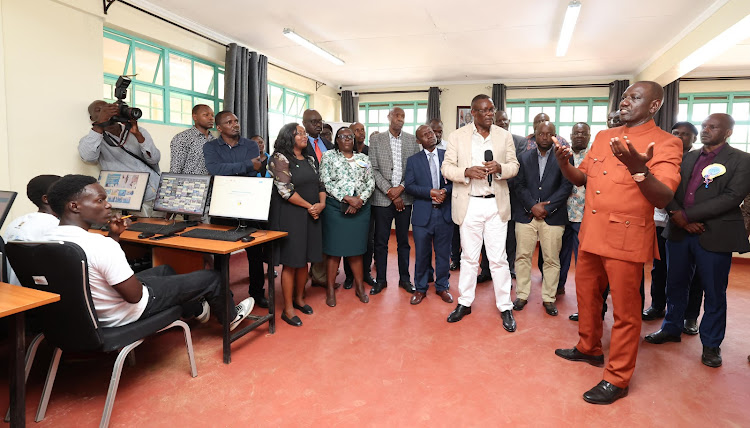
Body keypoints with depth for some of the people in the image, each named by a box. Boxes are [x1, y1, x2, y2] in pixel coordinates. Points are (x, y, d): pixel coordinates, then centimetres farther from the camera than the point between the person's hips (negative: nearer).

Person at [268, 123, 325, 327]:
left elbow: (320, 184, 15)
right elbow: (285, 190, -16)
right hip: (290, 215, -6)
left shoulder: (310, 160, 15)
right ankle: (288, 309, 10)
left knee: (304, 260, 13)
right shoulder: (280, 158, -7)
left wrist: (321, 204, -4)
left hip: (311, 215, 6)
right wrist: (309, 206, -12)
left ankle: (299, 299, 30)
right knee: (290, 262, -1)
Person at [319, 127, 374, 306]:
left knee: (356, 248, 8)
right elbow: (326, 182, -6)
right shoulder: (329, 156, 4)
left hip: (360, 208, 3)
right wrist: (347, 198, -13)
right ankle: (330, 289, 10)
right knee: (334, 248, 0)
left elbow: (371, 182, 7)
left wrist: (360, 200, -9)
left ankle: (359, 286, 19)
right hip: (335, 208, -3)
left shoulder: (363, 158, 14)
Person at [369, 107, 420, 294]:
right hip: (382, 198, -1)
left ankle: (404, 278, 22)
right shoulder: (376, 140, 3)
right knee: (381, 241, 4)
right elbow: (374, 170, -3)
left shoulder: (412, 140, 8)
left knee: (404, 240, 10)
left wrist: (401, 188, -10)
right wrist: (390, 192, -9)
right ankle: (381, 279, 17)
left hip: (405, 197, 2)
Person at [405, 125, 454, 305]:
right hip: (423, 214, 0)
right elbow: (409, 185, -3)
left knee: (443, 253, 10)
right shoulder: (413, 160, 6)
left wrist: (445, 191, -15)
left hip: (445, 212, 1)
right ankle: (420, 288, 23)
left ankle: (442, 287, 27)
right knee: (421, 254, 6)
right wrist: (430, 192, -15)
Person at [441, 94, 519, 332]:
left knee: (498, 258, 3)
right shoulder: (457, 136, 2)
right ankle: (465, 303, 24)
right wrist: (467, 172, -20)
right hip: (469, 205, 0)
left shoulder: (504, 136, 6)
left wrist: (500, 168, -15)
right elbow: (447, 168, 0)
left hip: (496, 205, 1)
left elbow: (514, 166, 8)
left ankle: (505, 307, 17)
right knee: (468, 257, 11)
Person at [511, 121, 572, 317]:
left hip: (553, 217, -1)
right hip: (526, 215, 1)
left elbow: (566, 186, -3)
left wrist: (546, 208, -11)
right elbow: (518, 184, 2)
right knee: (523, 256, 4)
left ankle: (548, 298, 18)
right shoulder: (523, 157, 10)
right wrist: (533, 206, -11)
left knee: (552, 259, 4)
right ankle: (522, 295, 18)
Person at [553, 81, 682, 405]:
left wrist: (639, 169, -35)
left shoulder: (665, 143, -9)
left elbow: (663, 198, -18)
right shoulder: (603, 136, 11)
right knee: (586, 295, 20)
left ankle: (617, 378, 19)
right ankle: (589, 349, 41)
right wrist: (564, 164, -8)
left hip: (626, 237, -7)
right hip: (591, 233, 7)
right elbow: (582, 178, 13)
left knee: (625, 311, 4)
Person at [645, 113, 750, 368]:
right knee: (675, 285, 14)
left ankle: (711, 345, 20)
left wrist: (687, 214, -17)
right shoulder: (687, 158, 12)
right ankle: (671, 328, 30)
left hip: (715, 236, -4)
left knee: (714, 293, 6)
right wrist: (679, 217, -12)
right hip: (679, 232, 4)